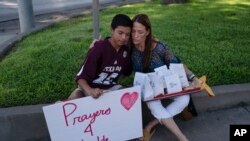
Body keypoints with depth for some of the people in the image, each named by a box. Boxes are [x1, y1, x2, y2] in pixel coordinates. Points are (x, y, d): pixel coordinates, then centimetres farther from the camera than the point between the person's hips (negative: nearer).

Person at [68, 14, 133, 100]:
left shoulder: (125, 50, -4)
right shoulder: (98, 48, -22)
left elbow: (127, 72, 11)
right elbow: (81, 77, -24)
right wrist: (90, 91, -46)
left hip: (111, 88, 5)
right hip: (92, 88, -5)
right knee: (74, 98, -32)